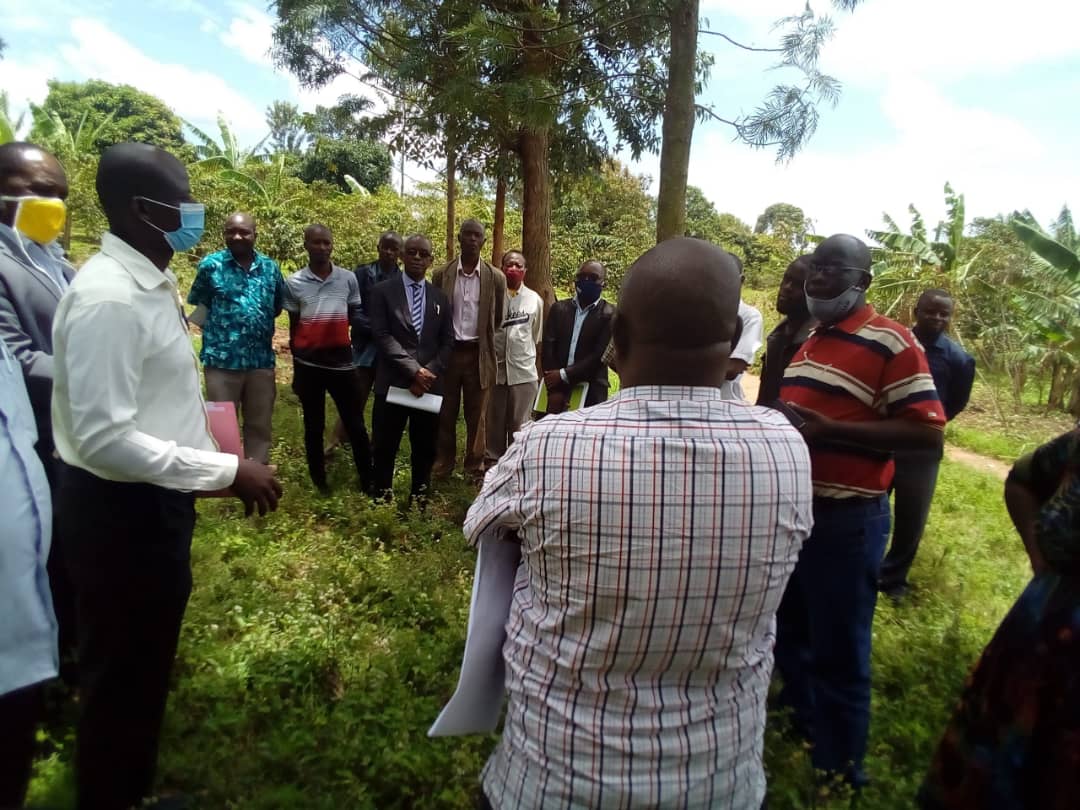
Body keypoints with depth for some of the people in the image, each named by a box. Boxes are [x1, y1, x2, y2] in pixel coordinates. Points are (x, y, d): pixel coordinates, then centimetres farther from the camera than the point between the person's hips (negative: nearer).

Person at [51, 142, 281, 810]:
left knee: (146, 665, 24)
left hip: (153, 500, 9)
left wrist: (218, 466, 14)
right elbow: (103, 438, -27)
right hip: (120, 510, -9)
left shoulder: (154, 284, 7)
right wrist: (226, 471, -25)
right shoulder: (108, 298, -23)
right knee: (120, 675, 11)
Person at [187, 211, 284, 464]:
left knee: (260, 425, 13)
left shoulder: (270, 267, 5)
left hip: (261, 360, 3)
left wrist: (258, 324, 6)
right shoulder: (210, 265, -2)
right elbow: (198, 305, 7)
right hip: (222, 360, -3)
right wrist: (218, 328, 2)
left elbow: (278, 306, 16)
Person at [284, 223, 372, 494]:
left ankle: (368, 482, 14)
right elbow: (293, 327, 7)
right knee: (314, 426, 12)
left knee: (355, 425, 4)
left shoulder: (349, 279, 0)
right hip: (308, 364, 0)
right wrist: (295, 366, 10)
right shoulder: (294, 283, 0)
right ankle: (319, 482, 24)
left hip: (342, 361, 0)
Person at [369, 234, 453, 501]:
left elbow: (447, 343, 8)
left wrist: (428, 373, -8)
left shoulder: (441, 297, 13)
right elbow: (381, 336, -7)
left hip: (430, 385, 3)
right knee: (385, 449, 5)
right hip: (393, 383, -2)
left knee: (425, 450, 9)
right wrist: (413, 370, -16)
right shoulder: (382, 291, 3)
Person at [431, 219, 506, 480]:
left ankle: (475, 467, 20)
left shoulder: (496, 278, 0)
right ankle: (443, 465, 22)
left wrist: (485, 344, 9)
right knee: (445, 413, 8)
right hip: (447, 351, 1)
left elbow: (498, 320, 8)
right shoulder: (441, 274, 2)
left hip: (479, 354, -1)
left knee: (476, 415, 8)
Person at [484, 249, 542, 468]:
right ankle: (492, 461, 23)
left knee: (519, 423, 7)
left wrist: (540, 370, 11)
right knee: (495, 421, 11)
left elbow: (537, 339, 10)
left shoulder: (534, 299, 4)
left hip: (524, 371, 0)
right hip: (496, 369, 0)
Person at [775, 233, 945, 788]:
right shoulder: (807, 342, 12)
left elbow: (928, 433, -20)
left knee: (838, 652, 7)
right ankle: (798, 728, 47)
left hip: (846, 519, -8)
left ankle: (838, 770, 29)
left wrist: (827, 430, -26)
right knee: (789, 633, 23)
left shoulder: (892, 343, -14)